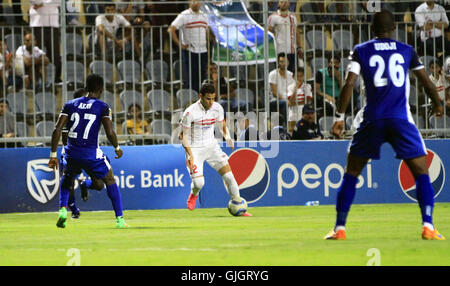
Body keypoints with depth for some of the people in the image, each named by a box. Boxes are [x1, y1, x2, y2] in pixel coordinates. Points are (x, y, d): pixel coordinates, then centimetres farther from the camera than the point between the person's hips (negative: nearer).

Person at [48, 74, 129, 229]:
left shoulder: (70, 105, 7)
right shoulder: (102, 107, -2)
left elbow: (57, 129, 0)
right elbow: (110, 132, -10)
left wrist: (53, 155, 4)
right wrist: (117, 148, 9)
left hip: (72, 153, 3)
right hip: (91, 154, -3)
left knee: (66, 180, 31)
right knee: (110, 181, 17)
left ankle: (63, 209, 8)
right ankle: (119, 219, 14)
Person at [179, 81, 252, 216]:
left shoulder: (217, 108, -5)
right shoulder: (190, 113, -19)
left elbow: (223, 126, 12)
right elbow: (184, 135, -11)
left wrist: (227, 137, -9)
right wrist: (190, 155, -20)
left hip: (211, 145, 4)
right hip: (195, 148, -4)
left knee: (228, 173, -9)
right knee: (199, 182, -14)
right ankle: (194, 194, 24)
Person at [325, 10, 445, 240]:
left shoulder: (361, 51, 6)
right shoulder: (407, 51, 10)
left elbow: (349, 84, -4)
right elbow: (427, 83, 15)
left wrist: (340, 117, 0)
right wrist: (437, 104, 34)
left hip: (372, 120, 0)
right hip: (401, 119, 0)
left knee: (351, 174, 13)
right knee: (421, 173, 6)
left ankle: (339, 228, 10)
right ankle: (428, 226, -7)